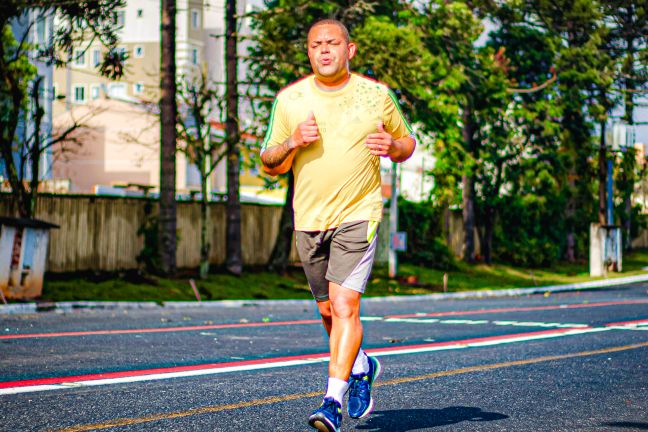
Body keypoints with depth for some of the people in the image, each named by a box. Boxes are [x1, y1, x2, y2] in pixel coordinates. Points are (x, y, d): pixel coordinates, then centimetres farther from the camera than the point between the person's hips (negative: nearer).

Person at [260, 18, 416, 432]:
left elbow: (408, 144, 13)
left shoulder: (377, 95, 1)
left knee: (345, 305, -17)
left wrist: (391, 145, -10)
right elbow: (270, 165, 8)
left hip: (359, 215, -3)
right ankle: (362, 367, 41)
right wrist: (293, 142, -13)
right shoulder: (290, 99, 4)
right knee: (328, 311, 14)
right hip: (309, 219, 4)